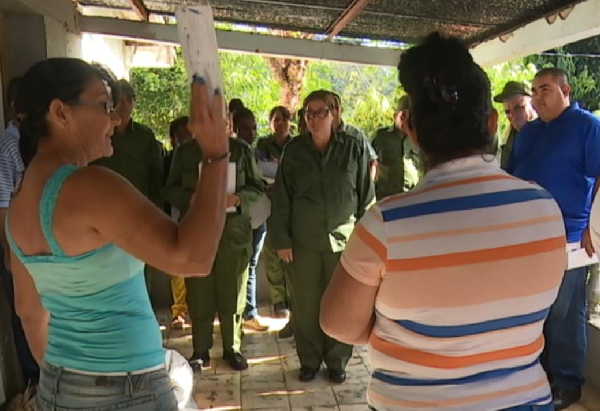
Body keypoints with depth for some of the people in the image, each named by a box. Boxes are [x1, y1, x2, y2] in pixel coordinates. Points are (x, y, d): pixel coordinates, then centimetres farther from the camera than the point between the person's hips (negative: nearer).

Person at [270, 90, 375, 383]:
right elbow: (281, 199, 6)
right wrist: (282, 240, 1)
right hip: (304, 241, 1)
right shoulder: (294, 150, 4)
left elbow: (366, 197, 4)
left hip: (343, 238, -1)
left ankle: (337, 362, 26)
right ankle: (309, 361, 27)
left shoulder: (355, 148, 1)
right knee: (305, 304, 8)